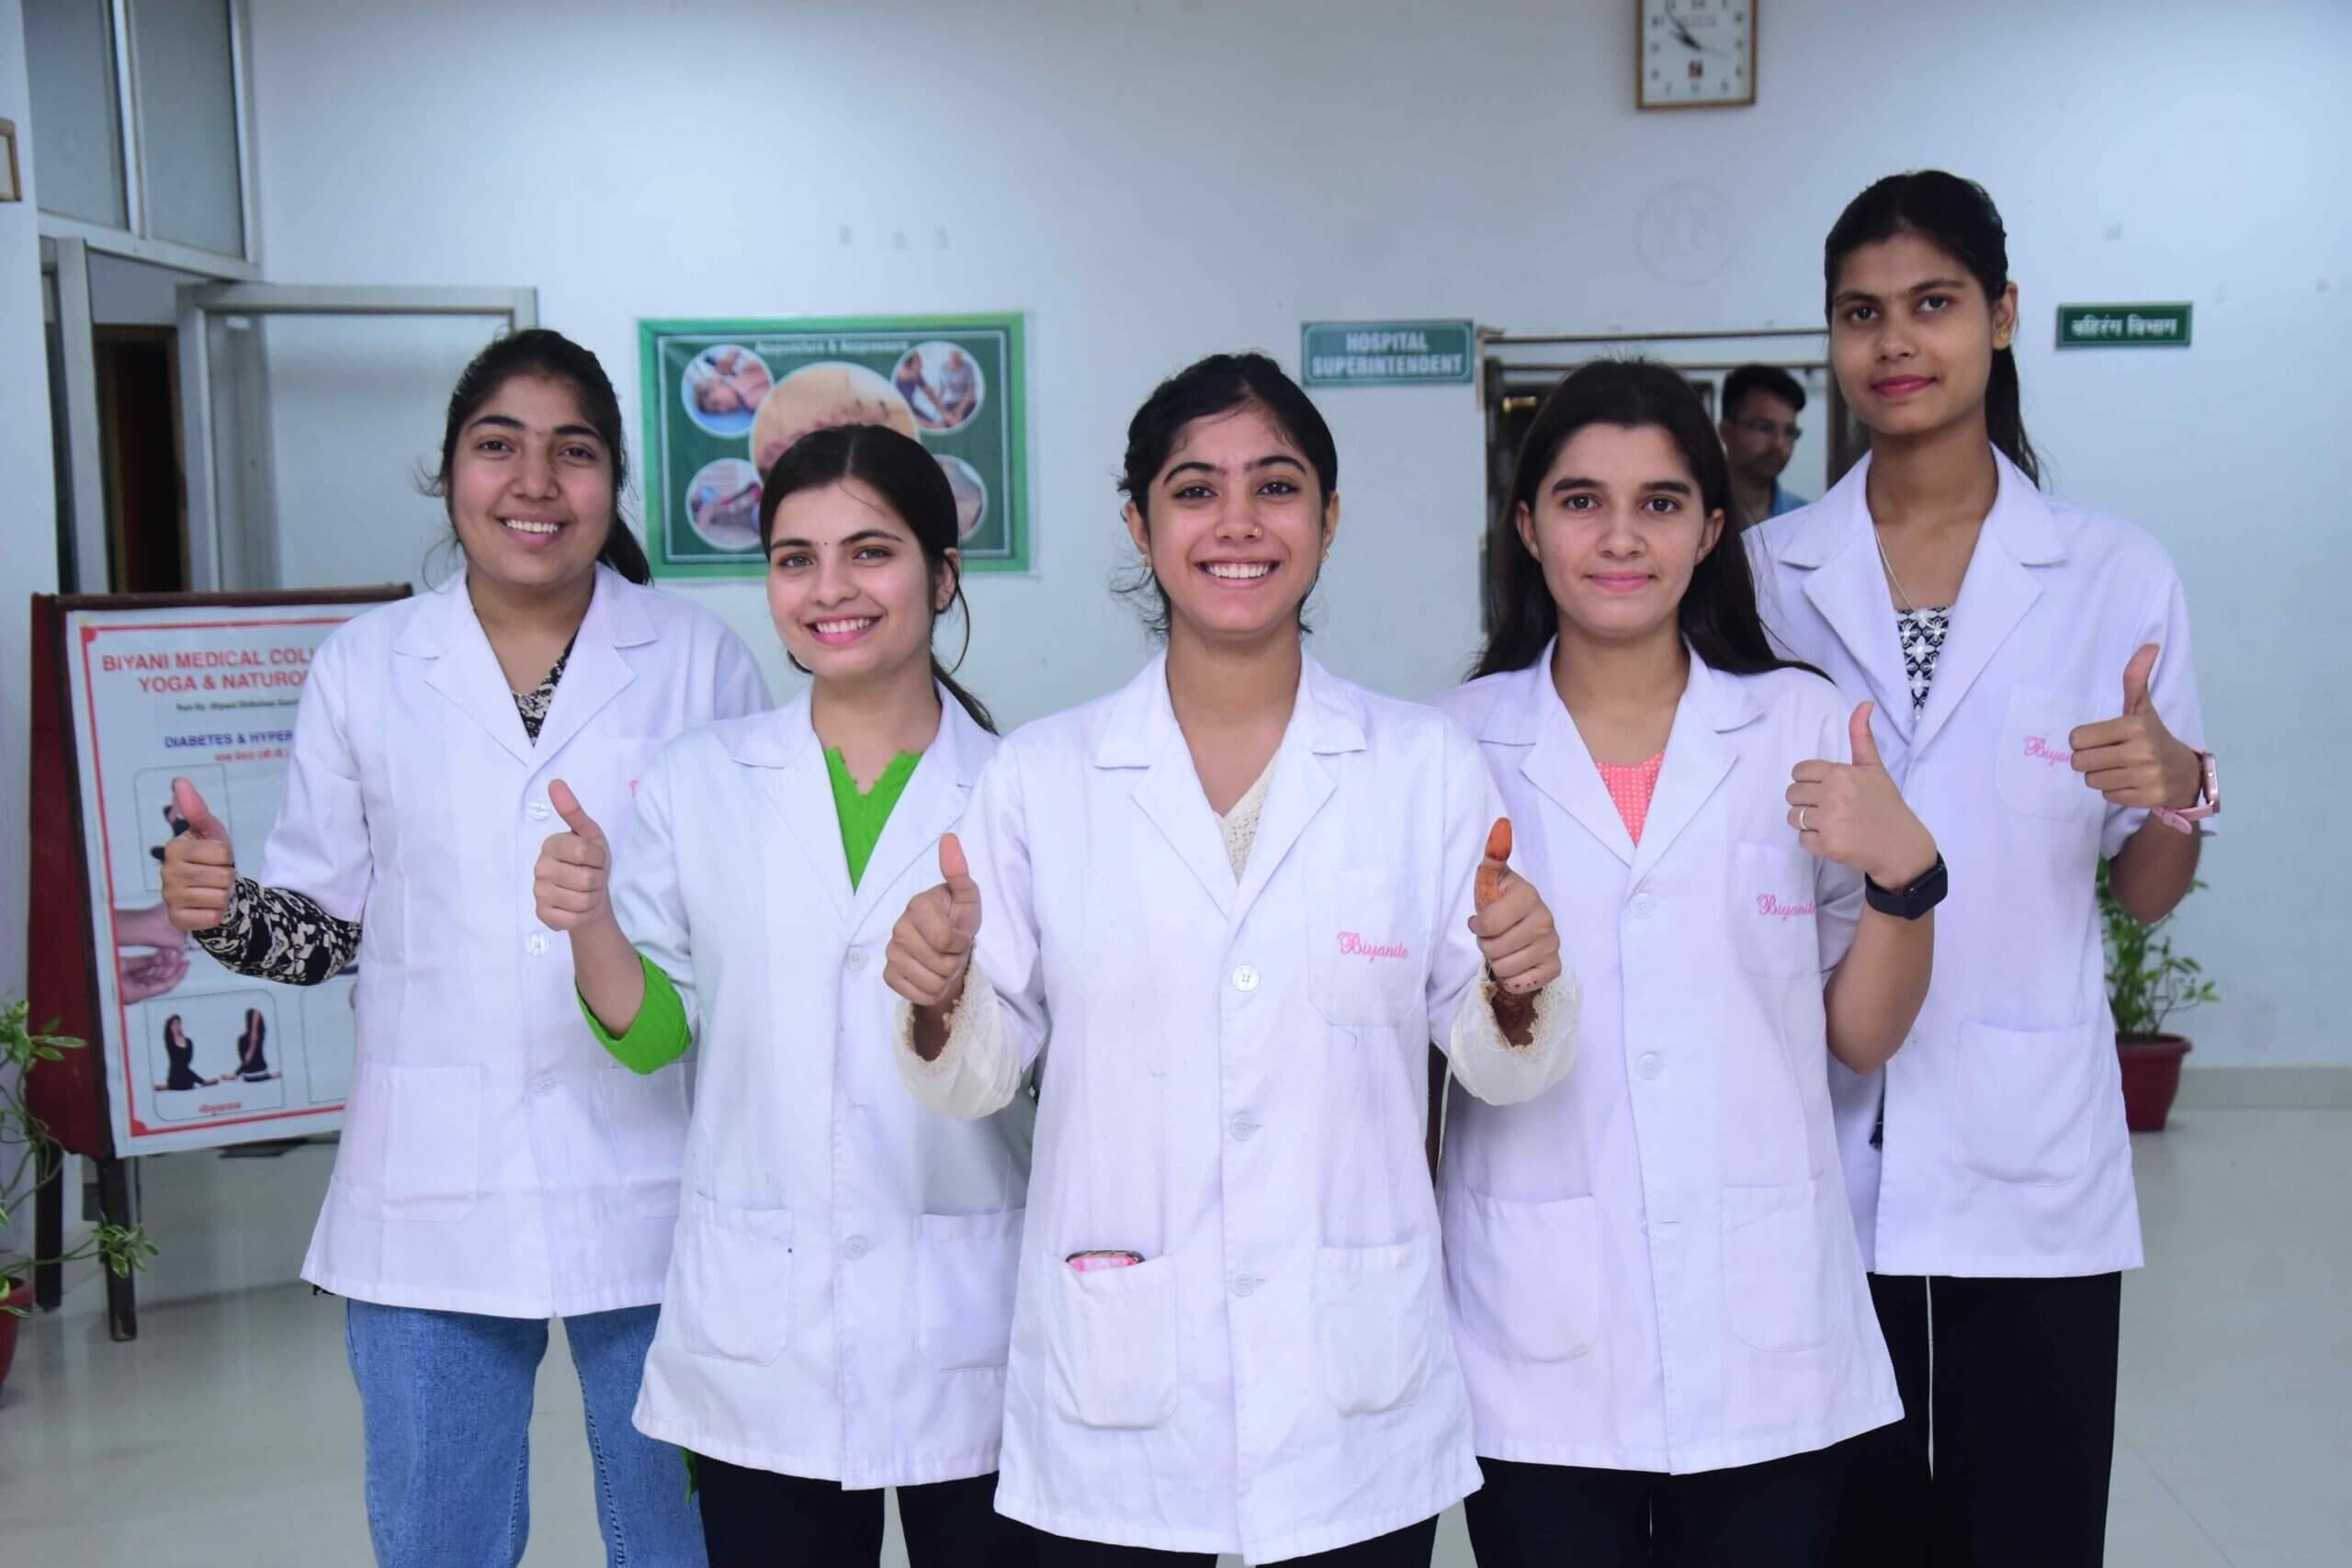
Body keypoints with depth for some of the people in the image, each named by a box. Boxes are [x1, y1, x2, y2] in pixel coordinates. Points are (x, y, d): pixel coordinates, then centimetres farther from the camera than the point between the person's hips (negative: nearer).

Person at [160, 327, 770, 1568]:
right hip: (430, 1191, 1)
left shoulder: (700, 660, 1)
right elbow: (330, 919, 8)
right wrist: (225, 908, -11)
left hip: (645, 1180, -1)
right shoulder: (365, 668, 5)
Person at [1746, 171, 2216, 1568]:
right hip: (1817, 1152, 1)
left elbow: (2149, 894, 5)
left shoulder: (2116, 575, 2)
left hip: (2031, 1160, 0)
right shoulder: (1766, 576, 3)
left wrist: (2174, 788, -14)